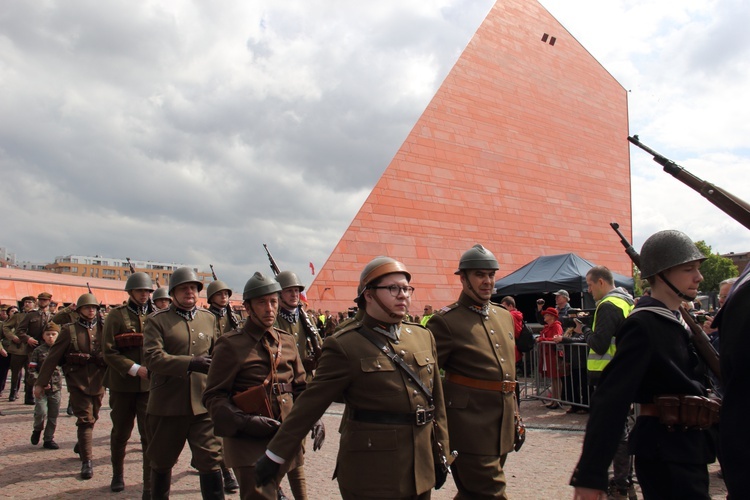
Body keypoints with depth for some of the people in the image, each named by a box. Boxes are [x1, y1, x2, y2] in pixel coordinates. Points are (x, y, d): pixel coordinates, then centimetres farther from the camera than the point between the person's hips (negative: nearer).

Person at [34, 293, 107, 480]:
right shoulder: (69, 330, -2)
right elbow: (52, 357, -2)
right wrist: (41, 382, -3)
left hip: (98, 382, 3)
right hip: (78, 382, -3)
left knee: (92, 417, 16)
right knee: (85, 419, -7)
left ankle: (81, 446, 42)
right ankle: (87, 461, -1)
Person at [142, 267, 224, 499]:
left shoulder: (209, 318, 11)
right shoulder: (157, 321, -3)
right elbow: (152, 357, -17)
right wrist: (191, 363, -27)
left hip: (203, 404, 2)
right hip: (167, 404, -2)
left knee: (211, 460, -2)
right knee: (162, 462, 15)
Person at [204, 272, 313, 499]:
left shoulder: (287, 341, 10)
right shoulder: (230, 345, -6)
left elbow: (301, 387, 16)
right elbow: (213, 396, -8)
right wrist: (245, 421, -22)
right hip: (249, 442, -5)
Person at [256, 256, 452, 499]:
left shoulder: (423, 336, 6)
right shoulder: (345, 346, -11)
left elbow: (436, 399, 10)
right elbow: (310, 404, -9)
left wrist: (442, 454, 12)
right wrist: (275, 456, -8)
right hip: (371, 476, -5)